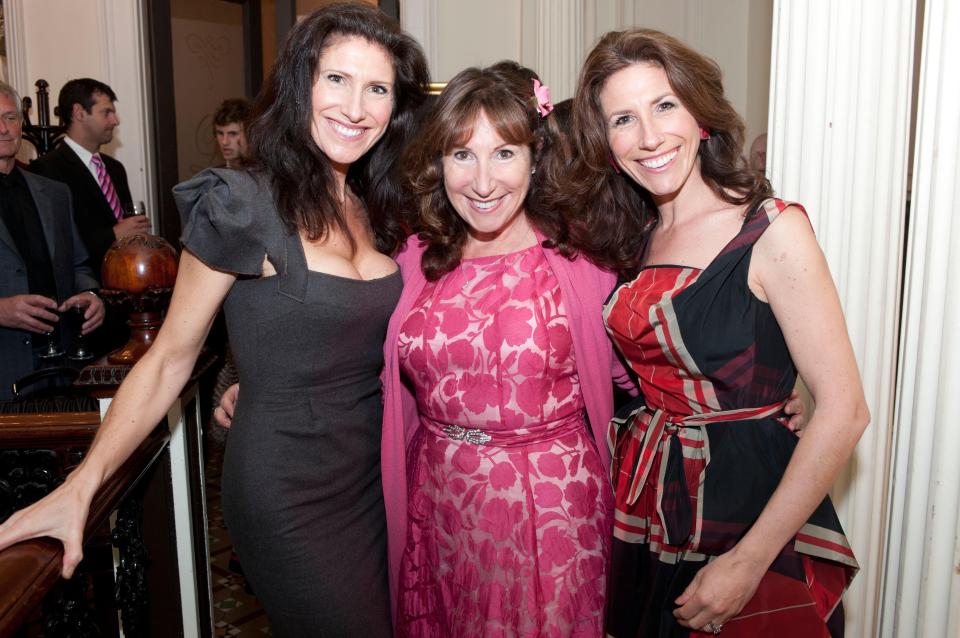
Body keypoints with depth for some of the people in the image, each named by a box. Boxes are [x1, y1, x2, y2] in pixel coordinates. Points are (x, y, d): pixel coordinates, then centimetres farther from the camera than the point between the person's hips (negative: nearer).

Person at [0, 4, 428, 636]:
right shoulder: (242, 206, -15)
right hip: (288, 490, -6)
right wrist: (80, 487, -14)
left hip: (374, 470, 6)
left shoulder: (378, 207, 3)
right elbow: (169, 359, -11)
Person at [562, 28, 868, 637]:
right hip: (644, 510, 5)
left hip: (748, 507, -5)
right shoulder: (633, 240, 3)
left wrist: (749, 562, -18)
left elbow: (843, 411, -18)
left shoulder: (773, 229, -15)